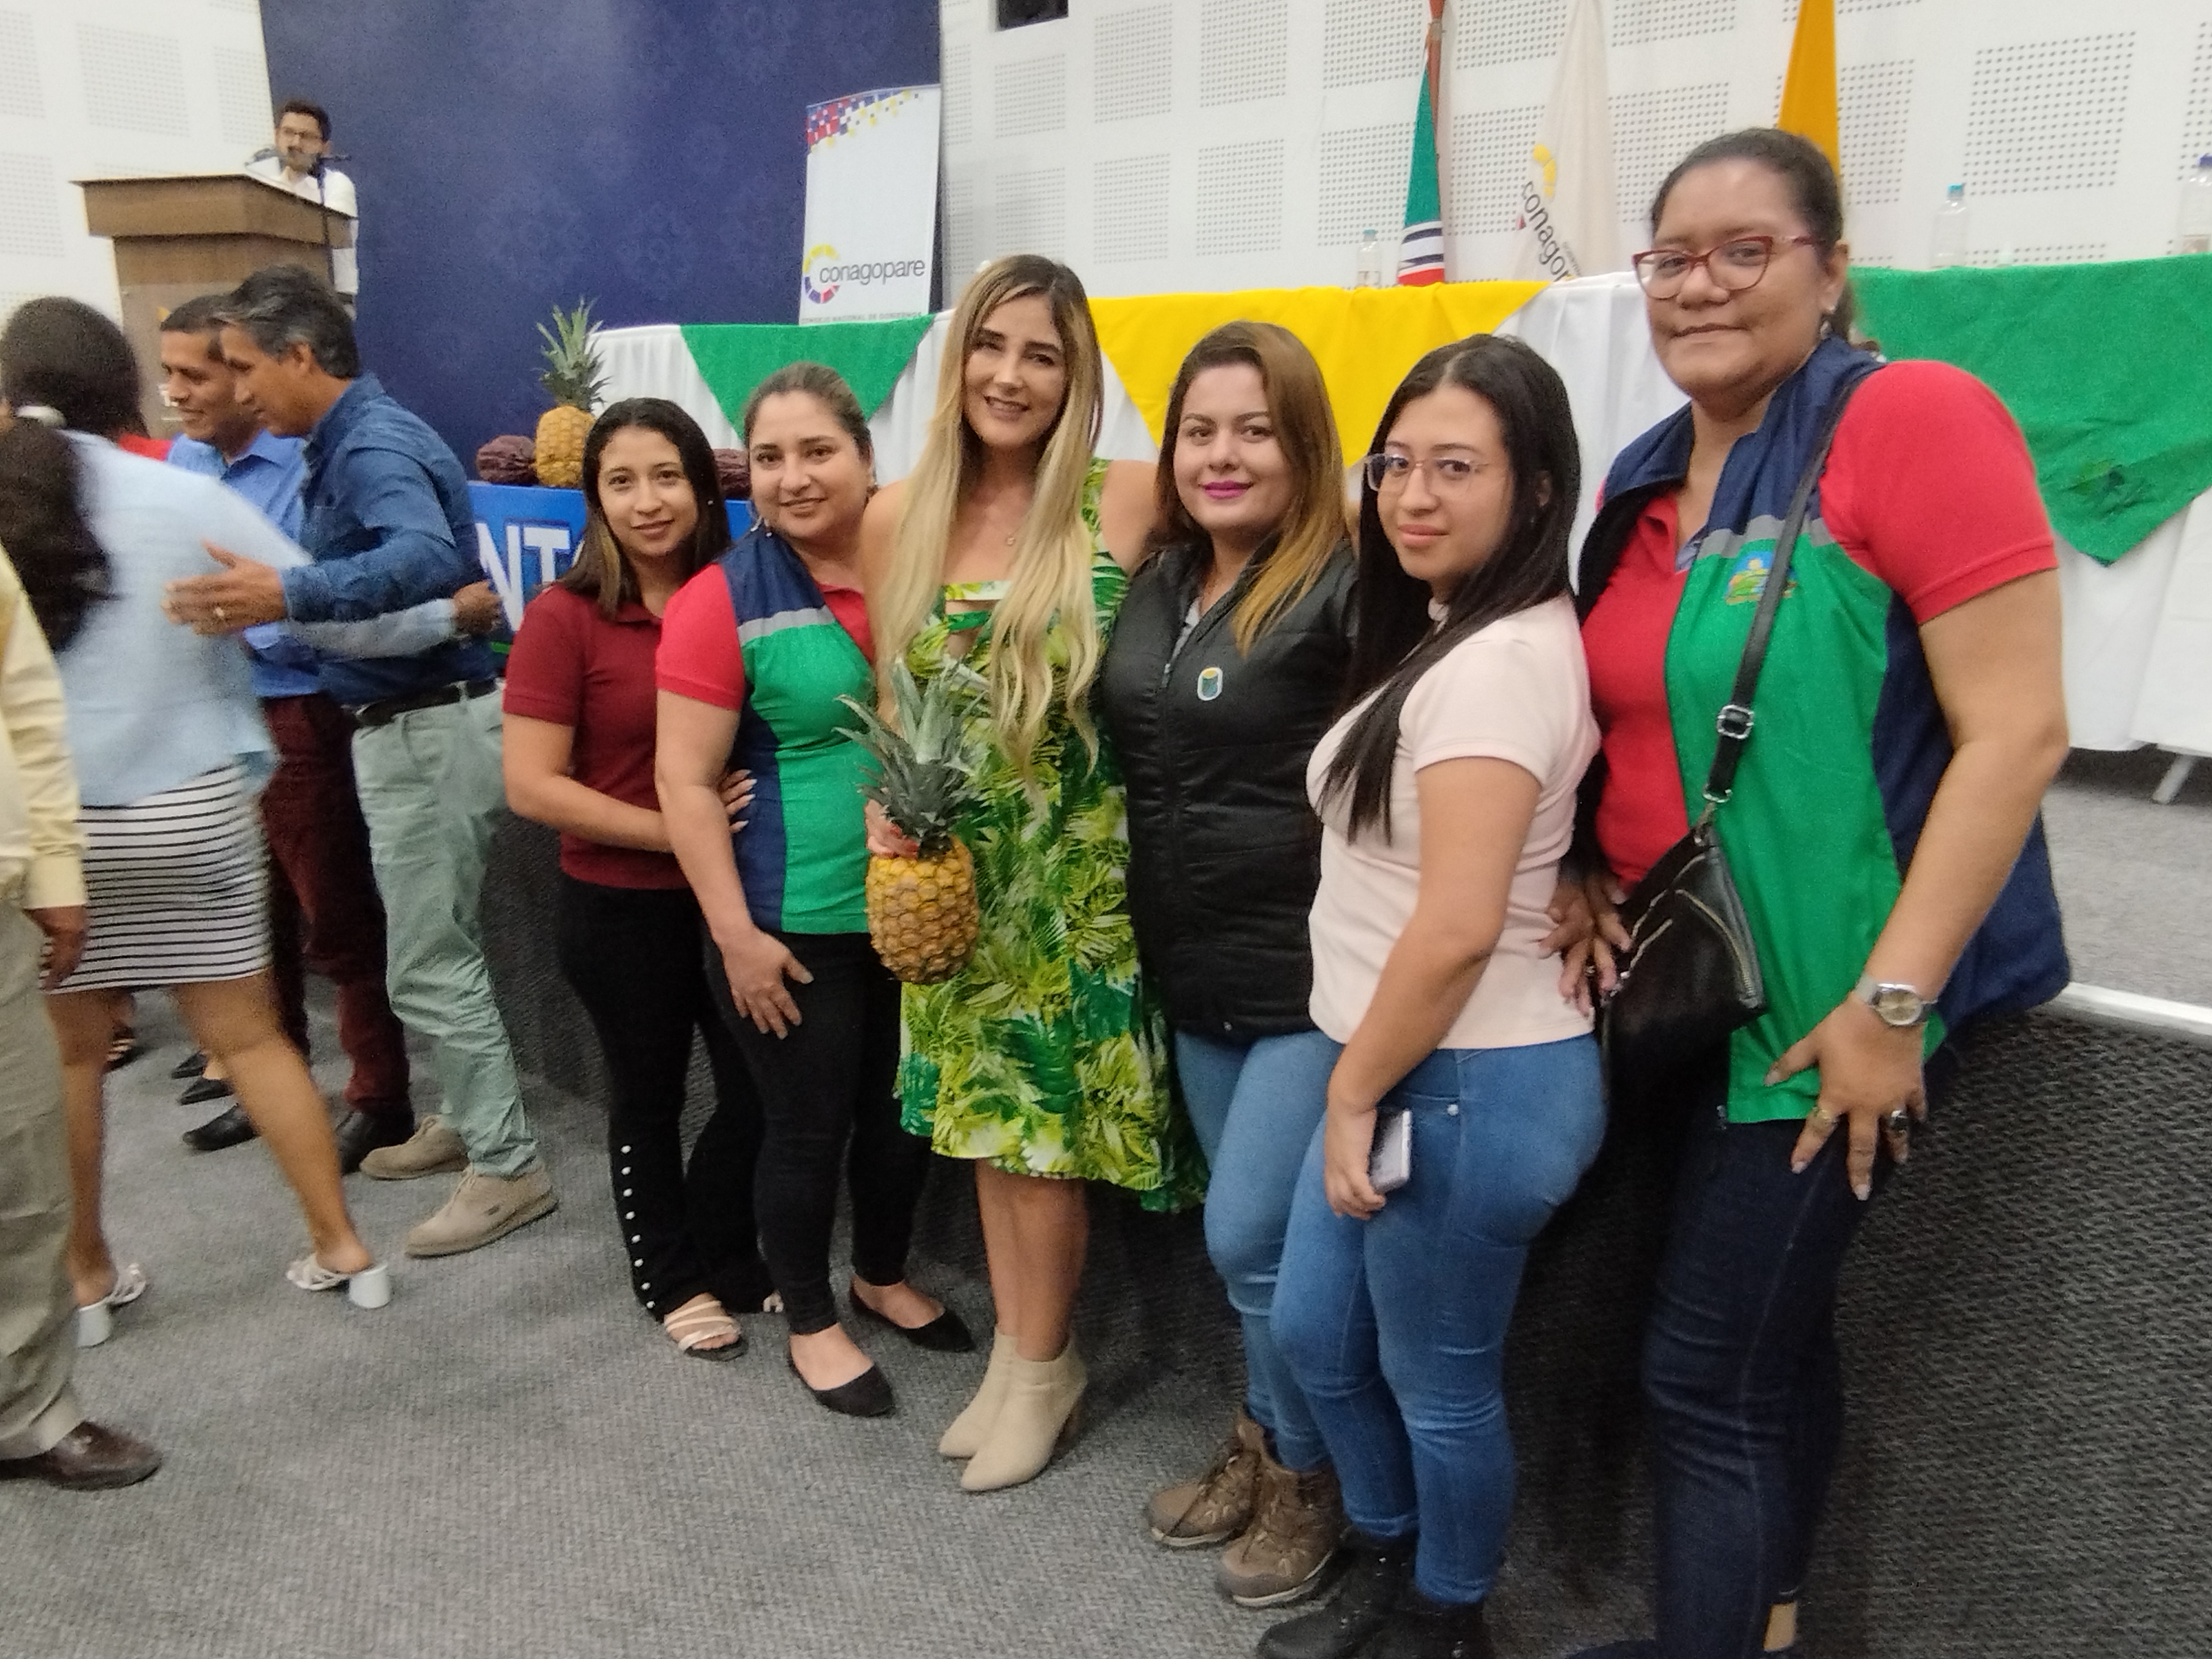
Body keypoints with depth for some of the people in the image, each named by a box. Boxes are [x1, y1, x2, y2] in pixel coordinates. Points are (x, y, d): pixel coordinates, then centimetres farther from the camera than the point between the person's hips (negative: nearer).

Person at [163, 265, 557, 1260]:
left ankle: (509, 1169, 6)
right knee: (435, 946, 19)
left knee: (428, 964, -4)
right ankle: (468, 1120, 34)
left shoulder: (372, 444, -18)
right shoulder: (349, 441, 14)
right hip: (405, 723, 11)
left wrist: (290, 597, -48)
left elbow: (430, 556, -38)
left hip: (430, 730, -11)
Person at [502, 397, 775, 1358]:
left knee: (759, 1090, 10)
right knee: (648, 1099, 15)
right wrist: (671, 831, -19)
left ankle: (728, 1259, 38)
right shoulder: (565, 618, -12)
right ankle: (672, 1280, 38)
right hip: (621, 909, -3)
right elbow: (531, 786, -15)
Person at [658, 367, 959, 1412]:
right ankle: (811, 1325, 33)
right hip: (794, 927, -4)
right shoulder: (723, 600, -10)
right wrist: (736, 932, -15)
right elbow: (685, 782, -11)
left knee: (905, 1110, 19)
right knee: (808, 1127, 10)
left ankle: (883, 1278, 44)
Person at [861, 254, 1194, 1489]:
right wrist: (889, 809, -3)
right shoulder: (898, 519, 3)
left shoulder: (1128, 501, -9)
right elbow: (895, 699, 10)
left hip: (1080, 872, -4)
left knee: (1037, 1130, 3)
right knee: (984, 1120, 15)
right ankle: (1023, 1353, 35)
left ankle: (1042, 1366, 27)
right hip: (953, 871, 5)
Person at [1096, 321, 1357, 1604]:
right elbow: (1130, 761, 18)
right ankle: (1262, 1445, 39)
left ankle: (1312, 1480, 26)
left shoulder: (1347, 590, -16)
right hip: (1194, 977, 7)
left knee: (1252, 1237, 0)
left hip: (1316, 977, -7)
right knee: (1253, 1234, 19)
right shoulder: (1157, 585, 8)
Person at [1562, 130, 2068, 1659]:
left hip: (1833, 1000, -7)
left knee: (1705, 1373, -1)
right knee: (1772, 1334, 20)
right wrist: (1594, 886, 1)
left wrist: (1890, 999, -21)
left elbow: (2017, 729, -18)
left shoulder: (1912, 417, -13)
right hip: (1683, 982, 7)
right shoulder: (1645, 483, 8)